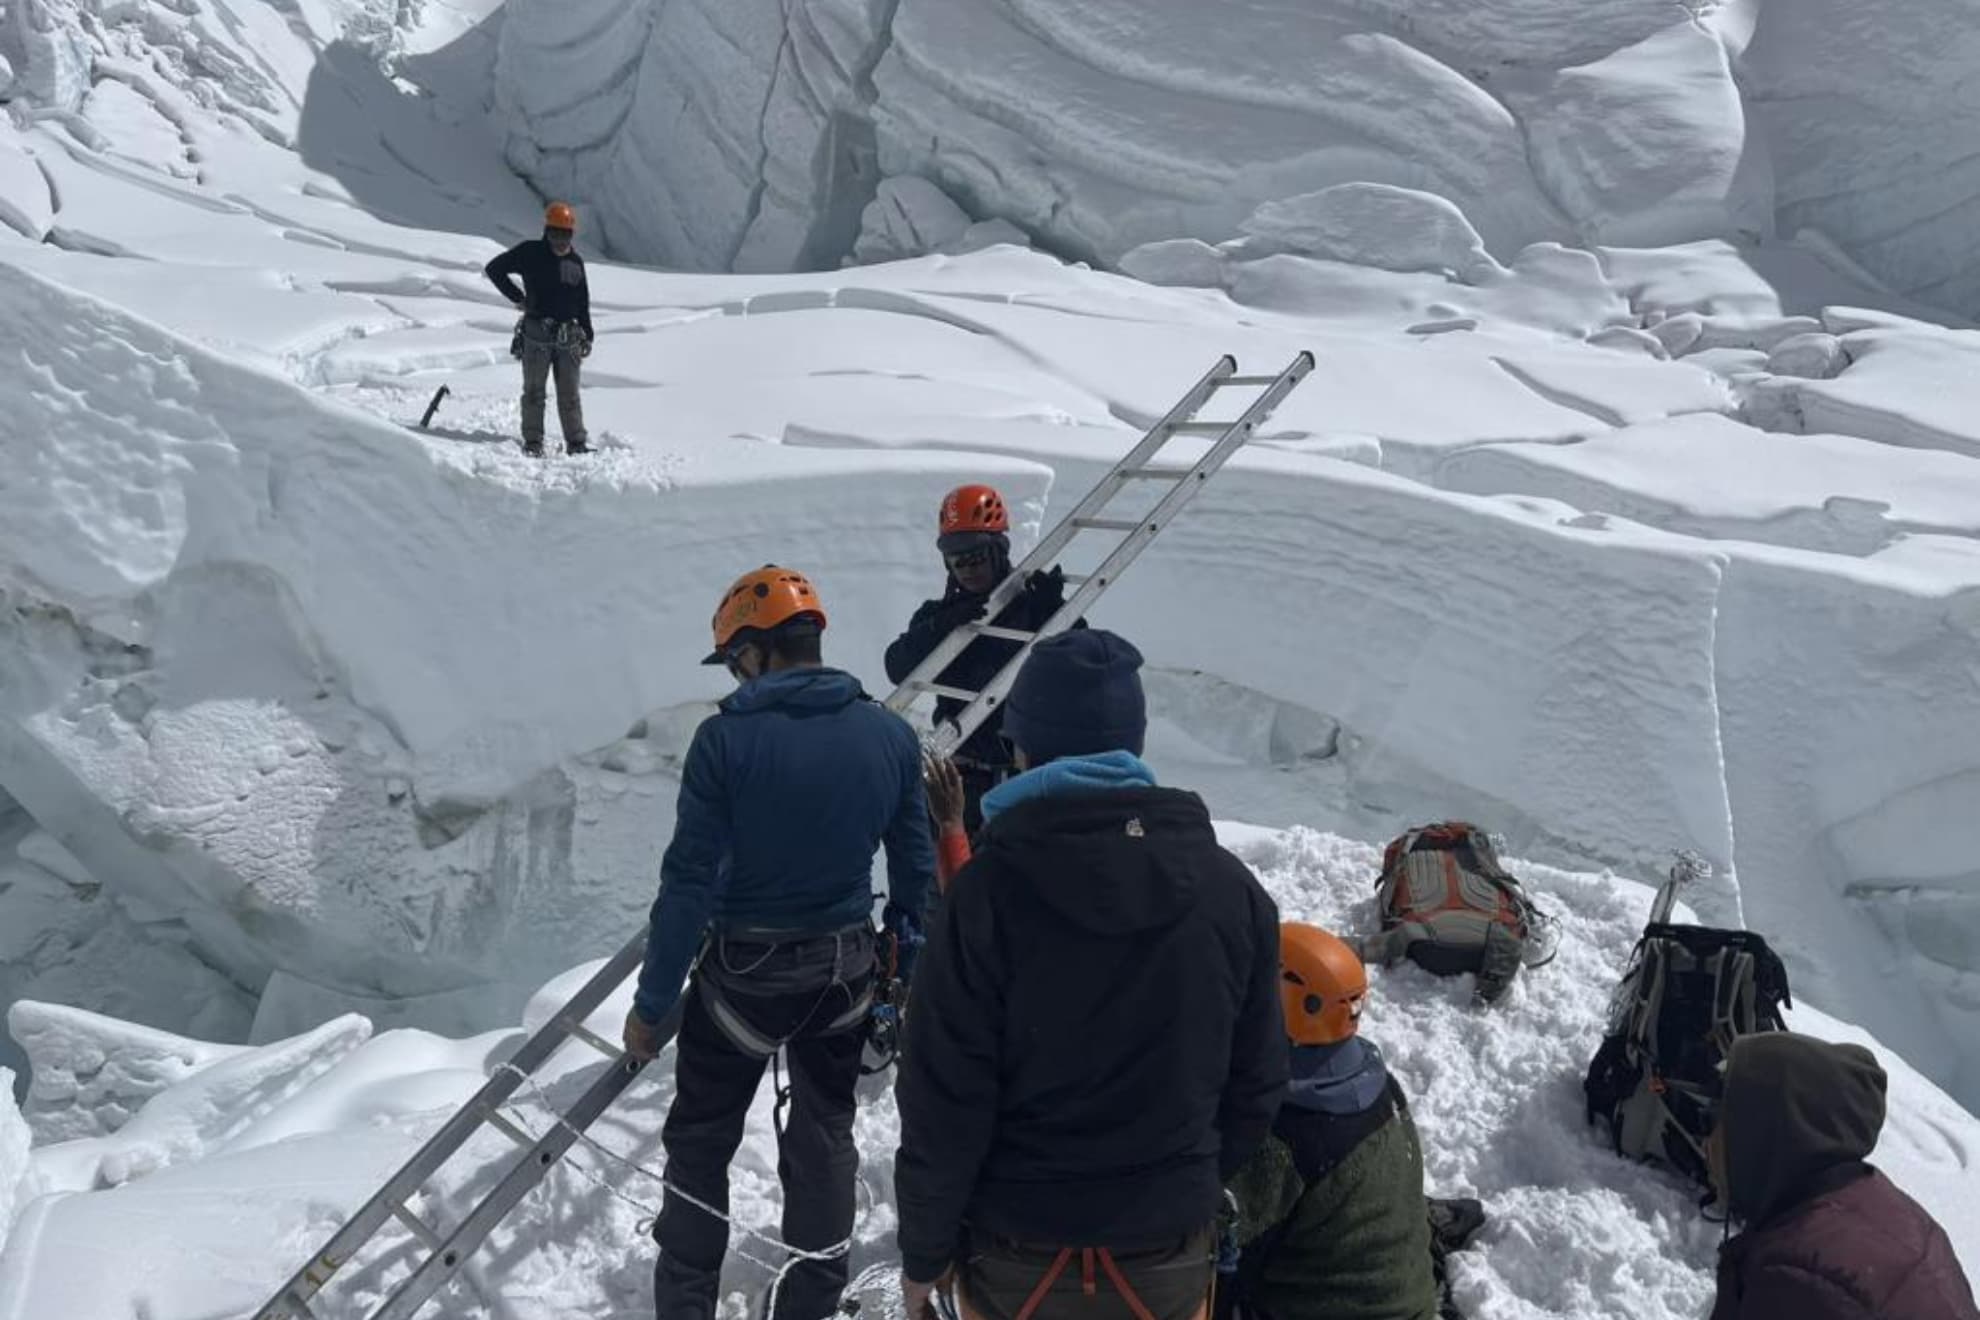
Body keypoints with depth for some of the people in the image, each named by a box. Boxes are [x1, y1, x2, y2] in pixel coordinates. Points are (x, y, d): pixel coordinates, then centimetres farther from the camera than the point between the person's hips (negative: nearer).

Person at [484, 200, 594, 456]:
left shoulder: (576, 262, 13)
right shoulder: (530, 253, 0)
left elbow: (583, 303, 18)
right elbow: (493, 269, 3)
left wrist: (587, 335, 13)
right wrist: (517, 297, -1)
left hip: (568, 336, 3)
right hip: (537, 333, -3)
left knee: (569, 393, 5)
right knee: (534, 390, 2)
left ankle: (576, 441, 8)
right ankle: (533, 441, 7)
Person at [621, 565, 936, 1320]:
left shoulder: (727, 739, -18)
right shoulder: (891, 734, -5)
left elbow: (689, 881, -16)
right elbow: (915, 868, 2)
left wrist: (653, 1001, -7)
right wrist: (908, 970, 15)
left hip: (745, 968, -4)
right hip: (845, 966, 4)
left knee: (700, 1140, 16)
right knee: (825, 1133, 20)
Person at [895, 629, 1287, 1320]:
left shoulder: (988, 892, -20)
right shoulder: (1230, 888, -8)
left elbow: (943, 1100, -16)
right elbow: (1254, 1086, 1)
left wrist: (925, 1252, -2)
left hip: (1016, 1262, -2)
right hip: (1169, 1261, 3)